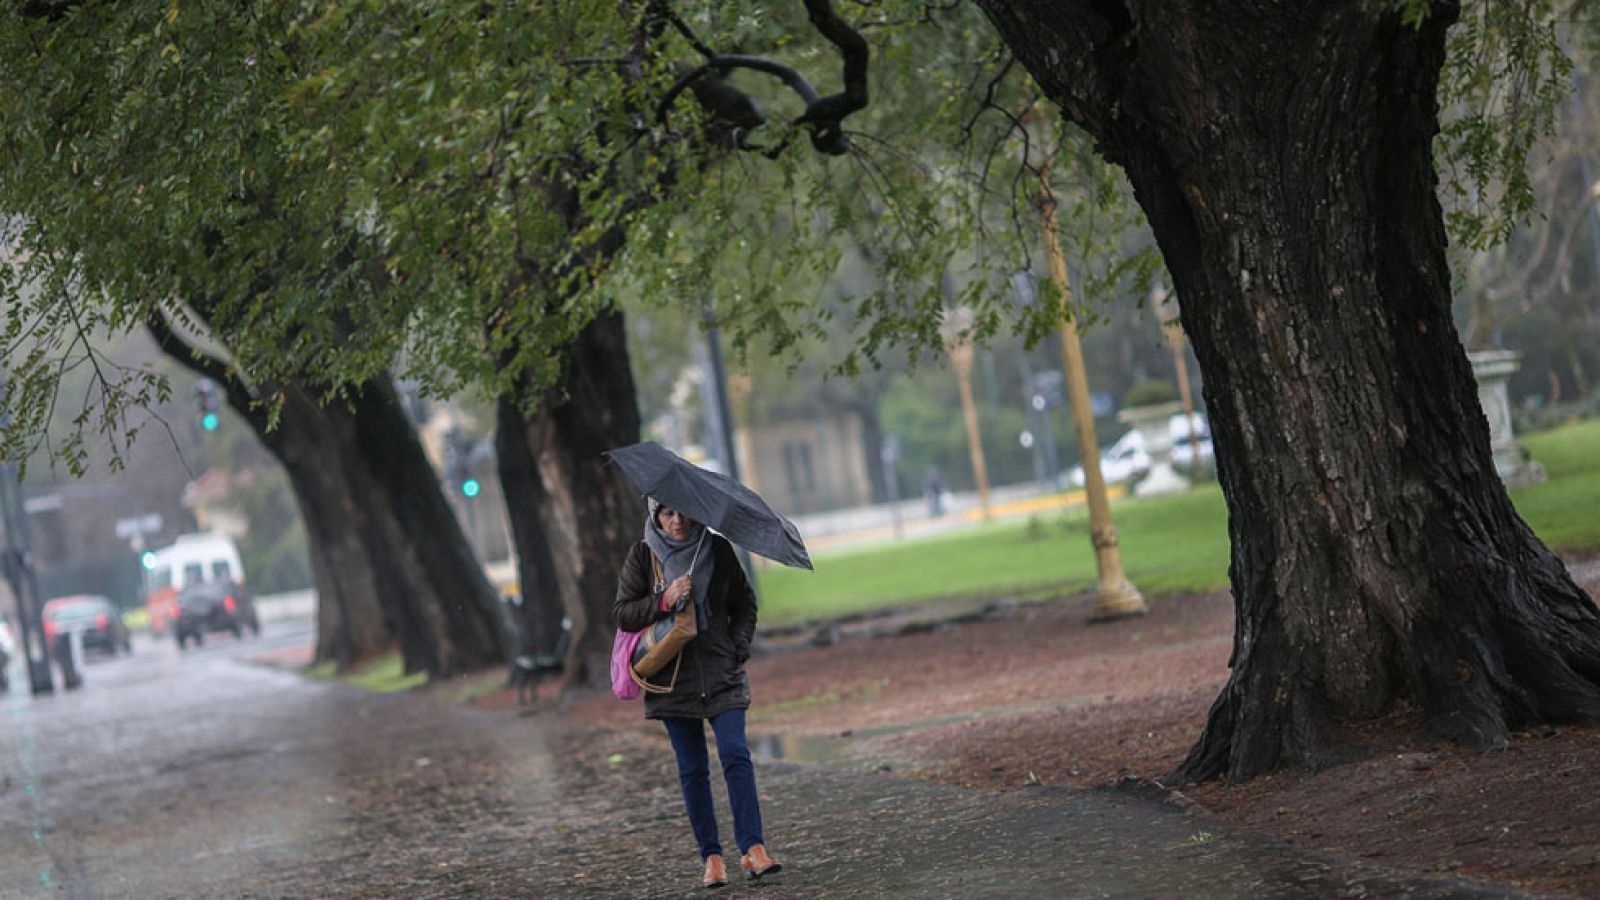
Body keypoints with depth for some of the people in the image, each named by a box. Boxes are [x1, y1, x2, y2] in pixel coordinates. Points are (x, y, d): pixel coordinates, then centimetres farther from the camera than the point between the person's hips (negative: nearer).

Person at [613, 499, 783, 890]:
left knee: (735, 754, -13)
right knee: (692, 769, 2)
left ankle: (752, 849, -15)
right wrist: (664, 600, -17)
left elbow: (745, 603, 14)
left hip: (721, 672, 0)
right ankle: (711, 857, 7)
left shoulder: (717, 549, 4)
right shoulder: (642, 555, 0)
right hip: (673, 677, 0)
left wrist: (738, 647, -1)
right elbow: (621, 613, -2)